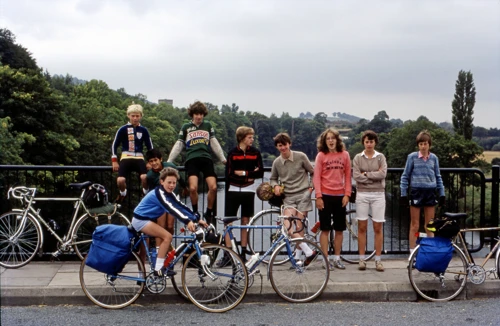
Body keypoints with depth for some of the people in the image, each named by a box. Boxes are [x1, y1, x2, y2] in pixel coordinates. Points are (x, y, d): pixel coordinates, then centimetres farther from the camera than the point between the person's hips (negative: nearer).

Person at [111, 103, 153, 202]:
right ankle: (122, 195, 13)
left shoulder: (143, 130, 7)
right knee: (120, 180, -21)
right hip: (126, 158, 0)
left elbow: (150, 146, 12)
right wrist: (114, 161, 0)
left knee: (144, 177, -28)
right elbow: (114, 145, 6)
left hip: (139, 158, 1)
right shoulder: (123, 129, 2)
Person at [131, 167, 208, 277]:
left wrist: (197, 219, -10)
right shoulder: (159, 193, -24)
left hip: (145, 220, 10)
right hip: (141, 220, -10)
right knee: (167, 236, -21)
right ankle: (158, 269, -19)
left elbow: (181, 207, -1)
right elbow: (171, 209, -38)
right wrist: (187, 221, -50)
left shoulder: (168, 193, 4)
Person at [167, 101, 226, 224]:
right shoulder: (186, 127, 14)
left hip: (206, 158, 1)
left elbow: (214, 144, 20)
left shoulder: (208, 125, 17)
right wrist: (168, 161, 10)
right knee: (193, 188, -20)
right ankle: (195, 212, 5)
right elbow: (178, 146, 15)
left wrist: (223, 159, 16)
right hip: (192, 159, -1)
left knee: (213, 187, -14)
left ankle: (209, 213, 7)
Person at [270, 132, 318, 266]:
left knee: (298, 227, -6)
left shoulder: (300, 156, -3)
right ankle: (308, 251, -12)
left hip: (303, 195, -2)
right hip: (288, 197, 2)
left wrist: (311, 187, 0)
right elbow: (273, 178, 19)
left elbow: (313, 172, 9)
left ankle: (297, 257, 3)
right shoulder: (277, 162, 4)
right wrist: (275, 186, -1)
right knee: (287, 226, -16)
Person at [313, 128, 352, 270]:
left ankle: (337, 258, 20)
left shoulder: (345, 155, 3)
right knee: (325, 229, 3)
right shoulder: (321, 155, -4)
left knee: (339, 229, 9)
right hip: (325, 196, -3)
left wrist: (347, 194, -2)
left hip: (340, 196, 3)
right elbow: (316, 177, -5)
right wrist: (318, 196, -11)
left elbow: (348, 176, 6)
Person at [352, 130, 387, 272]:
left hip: (378, 195, 0)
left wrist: (366, 174, -10)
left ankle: (378, 260, 9)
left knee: (378, 228, 2)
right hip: (362, 195, 0)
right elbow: (356, 176, -9)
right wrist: (374, 177, -10)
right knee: (362, 227, 3)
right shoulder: (358, 158, 4)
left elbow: (383, 174, -10)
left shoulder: (381, 157, 5)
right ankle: (362, 259, 10)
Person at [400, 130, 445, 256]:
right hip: (416, 192, -3)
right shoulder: (412, 157, -4)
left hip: (430, 192, 3)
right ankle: (412, 253, 11)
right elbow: (405, 176, 1)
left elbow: (438, 177, 13)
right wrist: (403, 194, -4)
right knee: (415, 226, 4)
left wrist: (442, 194, 8)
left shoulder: (434, 158, 5)